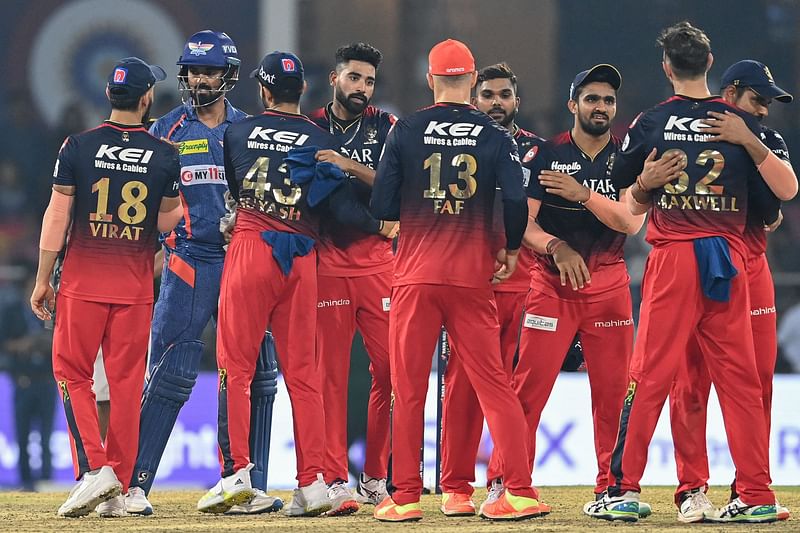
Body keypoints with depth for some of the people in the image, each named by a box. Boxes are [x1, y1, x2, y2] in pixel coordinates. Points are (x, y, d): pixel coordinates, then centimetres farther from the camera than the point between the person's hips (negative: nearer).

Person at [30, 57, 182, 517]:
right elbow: (167, 220, 5)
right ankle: (117, 491, 6)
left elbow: (58, 216, -4)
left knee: (73, 375, 6)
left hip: (82, 281, -1)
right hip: (135, 285, 1)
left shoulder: (79, 146, -4)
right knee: (127, 384, 6)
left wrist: (43, 280, 1)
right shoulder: (165, 155, -1)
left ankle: (94, 469, -12)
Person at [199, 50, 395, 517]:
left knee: (236, 365, 1)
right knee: (303, 373, 5)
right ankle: (313, 482, 0)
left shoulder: (238, 133, 7)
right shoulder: (324, 141, 6)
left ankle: (236, 470, -11)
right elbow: (341, 206, -3)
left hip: (249, 250, -1)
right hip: (302, 260, 1)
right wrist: (380, 225, 11)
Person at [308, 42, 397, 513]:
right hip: (326, 259, -1)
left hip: (378, 258, 1)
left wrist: (351, 167, -20)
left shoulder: (386, 127, 8)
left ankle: (375, 478, 10)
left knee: (389, 368, -2)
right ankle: (336, 481, -3)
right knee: (331, 372, -4)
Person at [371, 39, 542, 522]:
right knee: (493, 383, 5)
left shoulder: (406, 131, 0)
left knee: (409, 387, 3)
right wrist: (512, 249, 7)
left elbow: (382, 205, -4)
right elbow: (516, 200, -10)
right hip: (473, 275, 1)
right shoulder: (495, 136, 2)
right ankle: (520, 491, -1)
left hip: (416, 275, -1)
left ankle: (406, 497, 2)